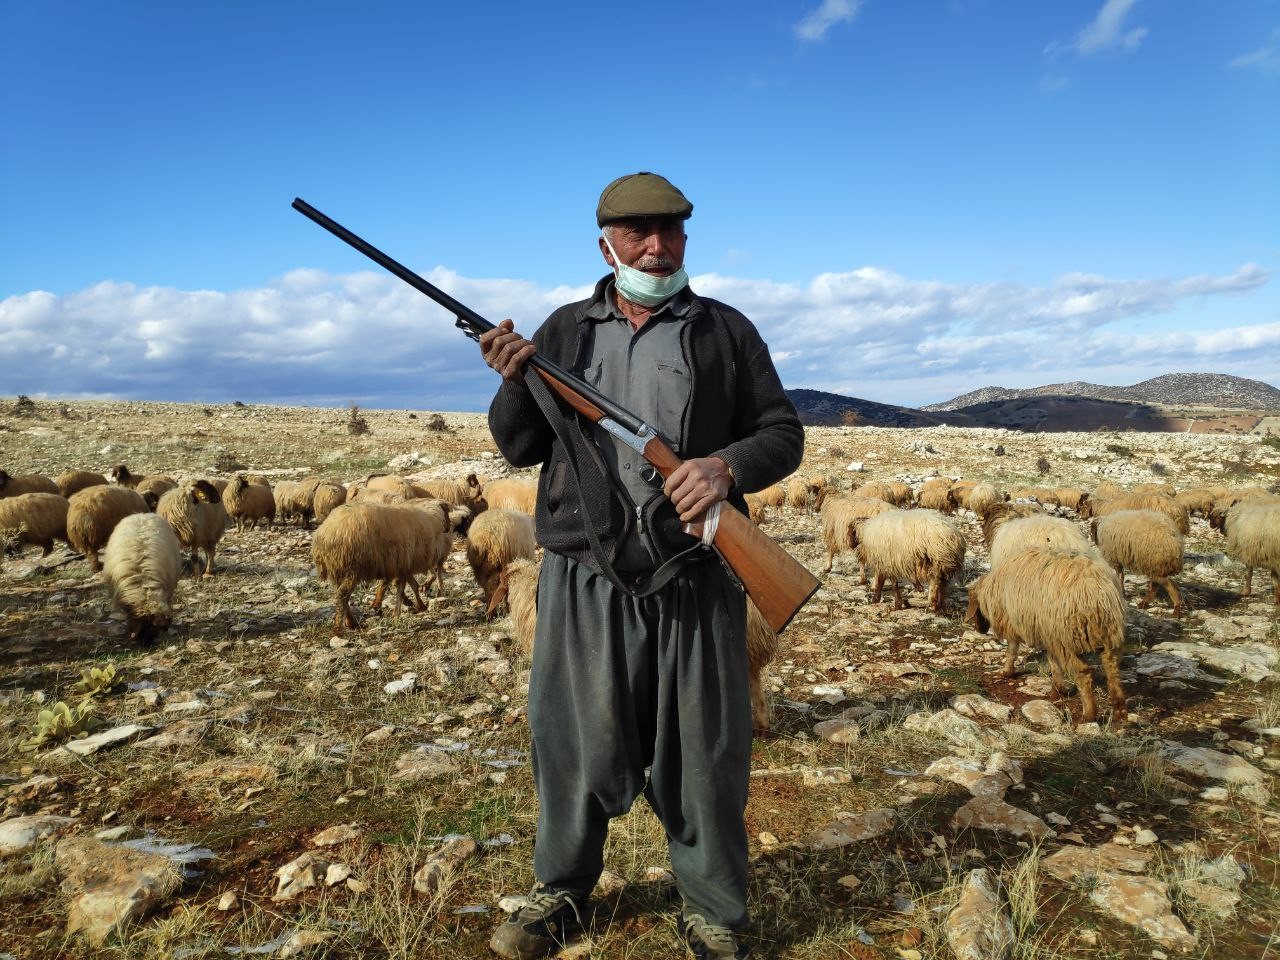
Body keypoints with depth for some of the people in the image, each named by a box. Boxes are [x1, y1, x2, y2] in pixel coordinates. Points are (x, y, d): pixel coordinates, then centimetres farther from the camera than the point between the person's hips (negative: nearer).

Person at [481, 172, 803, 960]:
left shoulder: (726, 331, 7)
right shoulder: (565, 330, 12)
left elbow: (784, 435, 6)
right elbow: (520, 448, 11)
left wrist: (730, 466, -15)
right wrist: (513, 381, -9)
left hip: (695, 579, -1)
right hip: (585, 578, 2)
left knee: (702, 750, 7)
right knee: (576, 744, 10)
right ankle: (563, 894, 34)